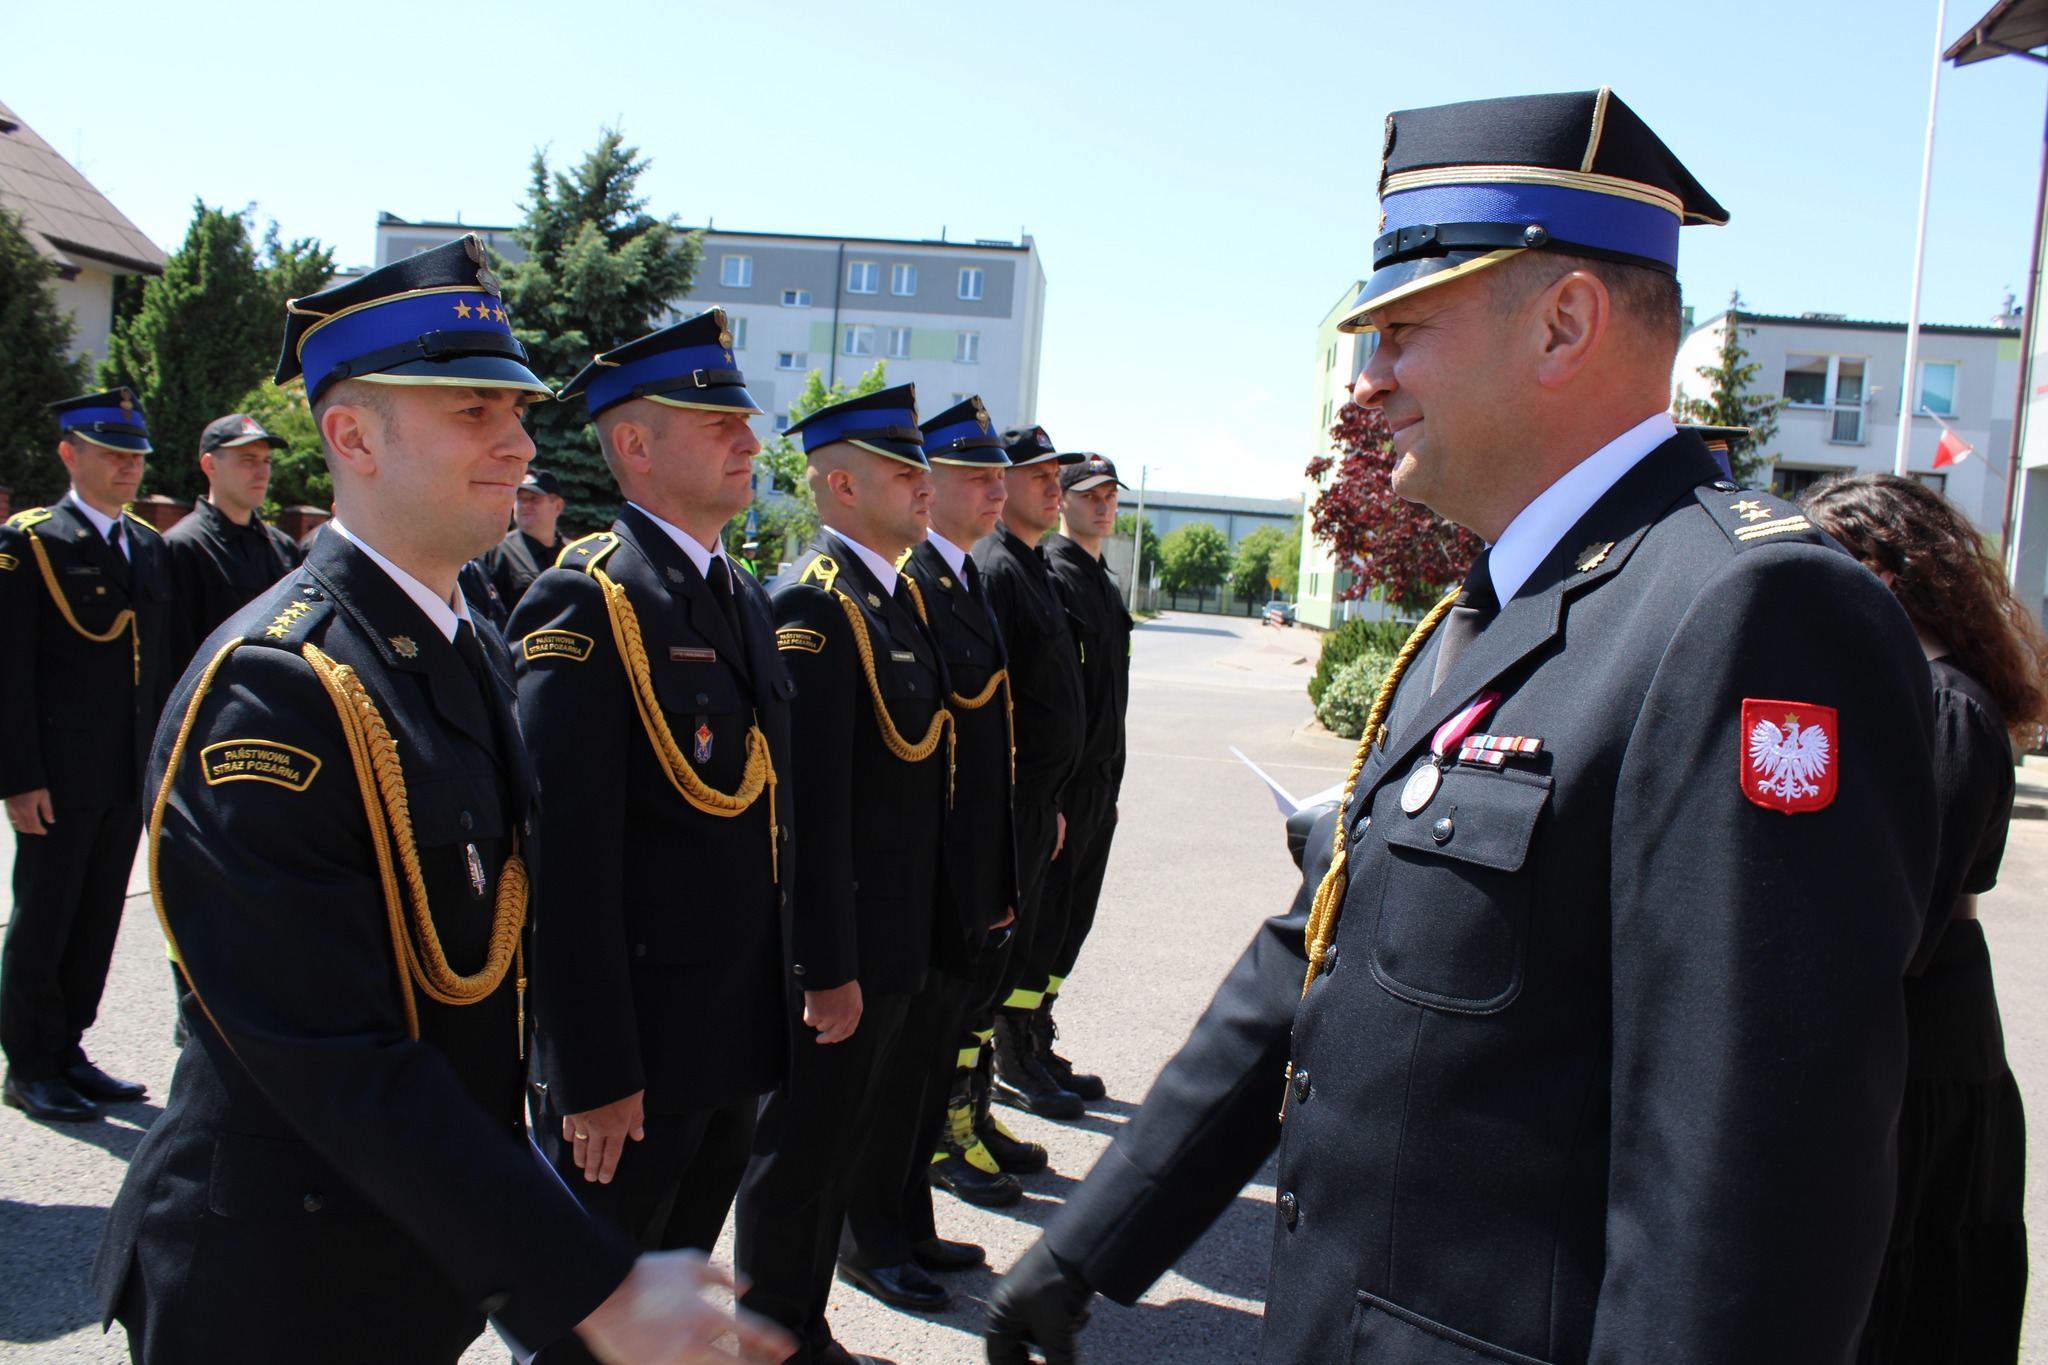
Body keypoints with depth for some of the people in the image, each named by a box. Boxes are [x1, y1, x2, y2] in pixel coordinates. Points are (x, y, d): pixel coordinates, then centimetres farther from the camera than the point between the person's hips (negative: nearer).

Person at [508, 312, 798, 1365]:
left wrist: (782, 995, 13)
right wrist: (593, 1074, -21)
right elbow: (569, 857, -22)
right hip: (631, 1050, -8)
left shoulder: (745, 599, 10)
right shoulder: (587, 604, -18)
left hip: (737, 1041, 8)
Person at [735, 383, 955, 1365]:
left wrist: (915, 934, 16)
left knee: (855, 1137, 21)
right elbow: (812, 808, -23)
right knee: (803, 1152, 7)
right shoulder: (813, 605, -19)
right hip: (840, 947, -10)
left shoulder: (895, 593, 12)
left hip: (897, 940, 10)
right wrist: (828, 969, -23)